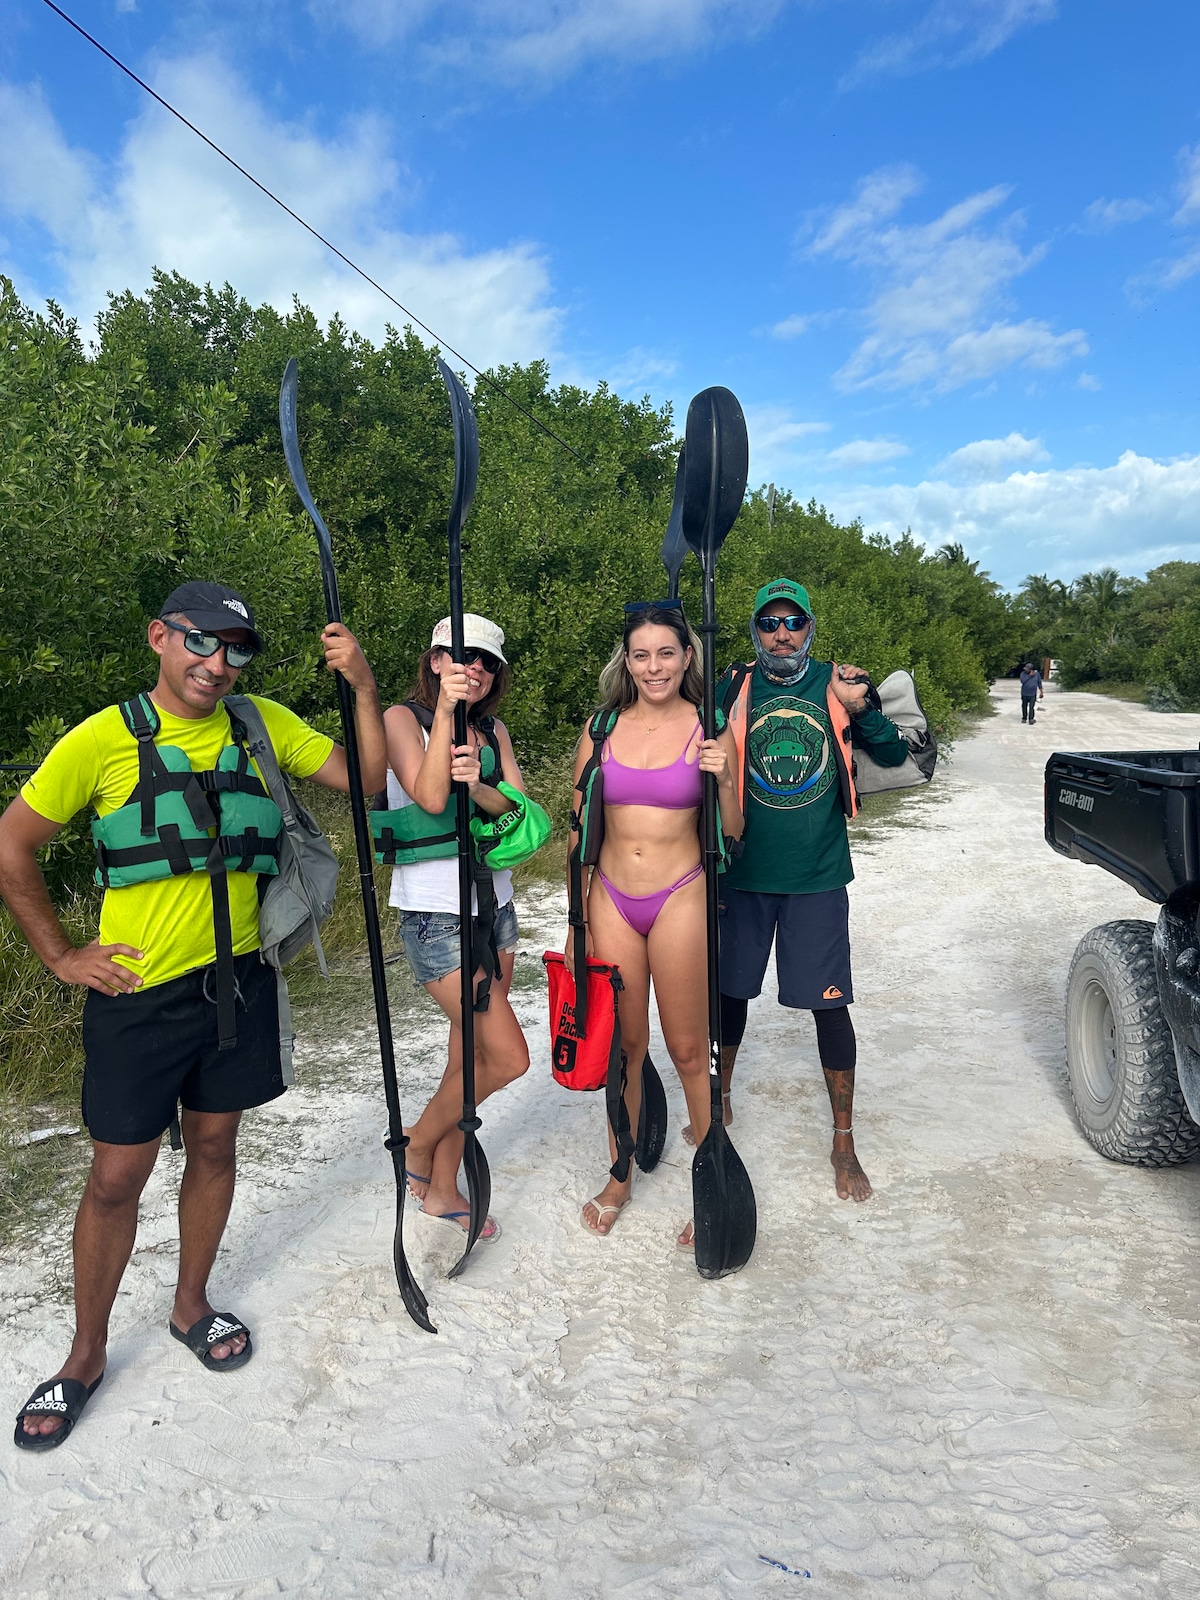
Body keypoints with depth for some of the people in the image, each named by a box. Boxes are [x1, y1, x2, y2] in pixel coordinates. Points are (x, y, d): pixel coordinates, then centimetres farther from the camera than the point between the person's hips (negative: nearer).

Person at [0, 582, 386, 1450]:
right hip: (139, 990, -3)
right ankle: (86, 1353, 31)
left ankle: (192, 1304, 41)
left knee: (214, 1145, 17)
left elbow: (368, 777, -3)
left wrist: (363, 685, -15)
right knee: (117, 1176, 8)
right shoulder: (104, 738, -9)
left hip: (237, 978, 3)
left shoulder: (262, 724, 0)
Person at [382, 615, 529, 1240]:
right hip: (435, 914, -6)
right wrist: (445, 709, -21)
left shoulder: (493, 730, 11)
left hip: (493, 907, 6)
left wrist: (479, 789, -22)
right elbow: (430, 796, -21)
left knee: (470, 1053, 12)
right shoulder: (402, 718, -6)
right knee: (507, 1057, -8)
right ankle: (418, 1144, 18)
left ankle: (442, 1188, 29)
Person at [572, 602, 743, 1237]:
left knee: (689, 1049, 5)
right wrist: (579, 918, 7)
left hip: (680, 899, -2)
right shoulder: (602, 727, 3)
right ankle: (620, 1176, 32)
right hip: (612, 901, 2)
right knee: (623, 1044, 14)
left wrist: (723, 780, -19)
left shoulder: (707, 729, -3)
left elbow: (732, 831, 1)